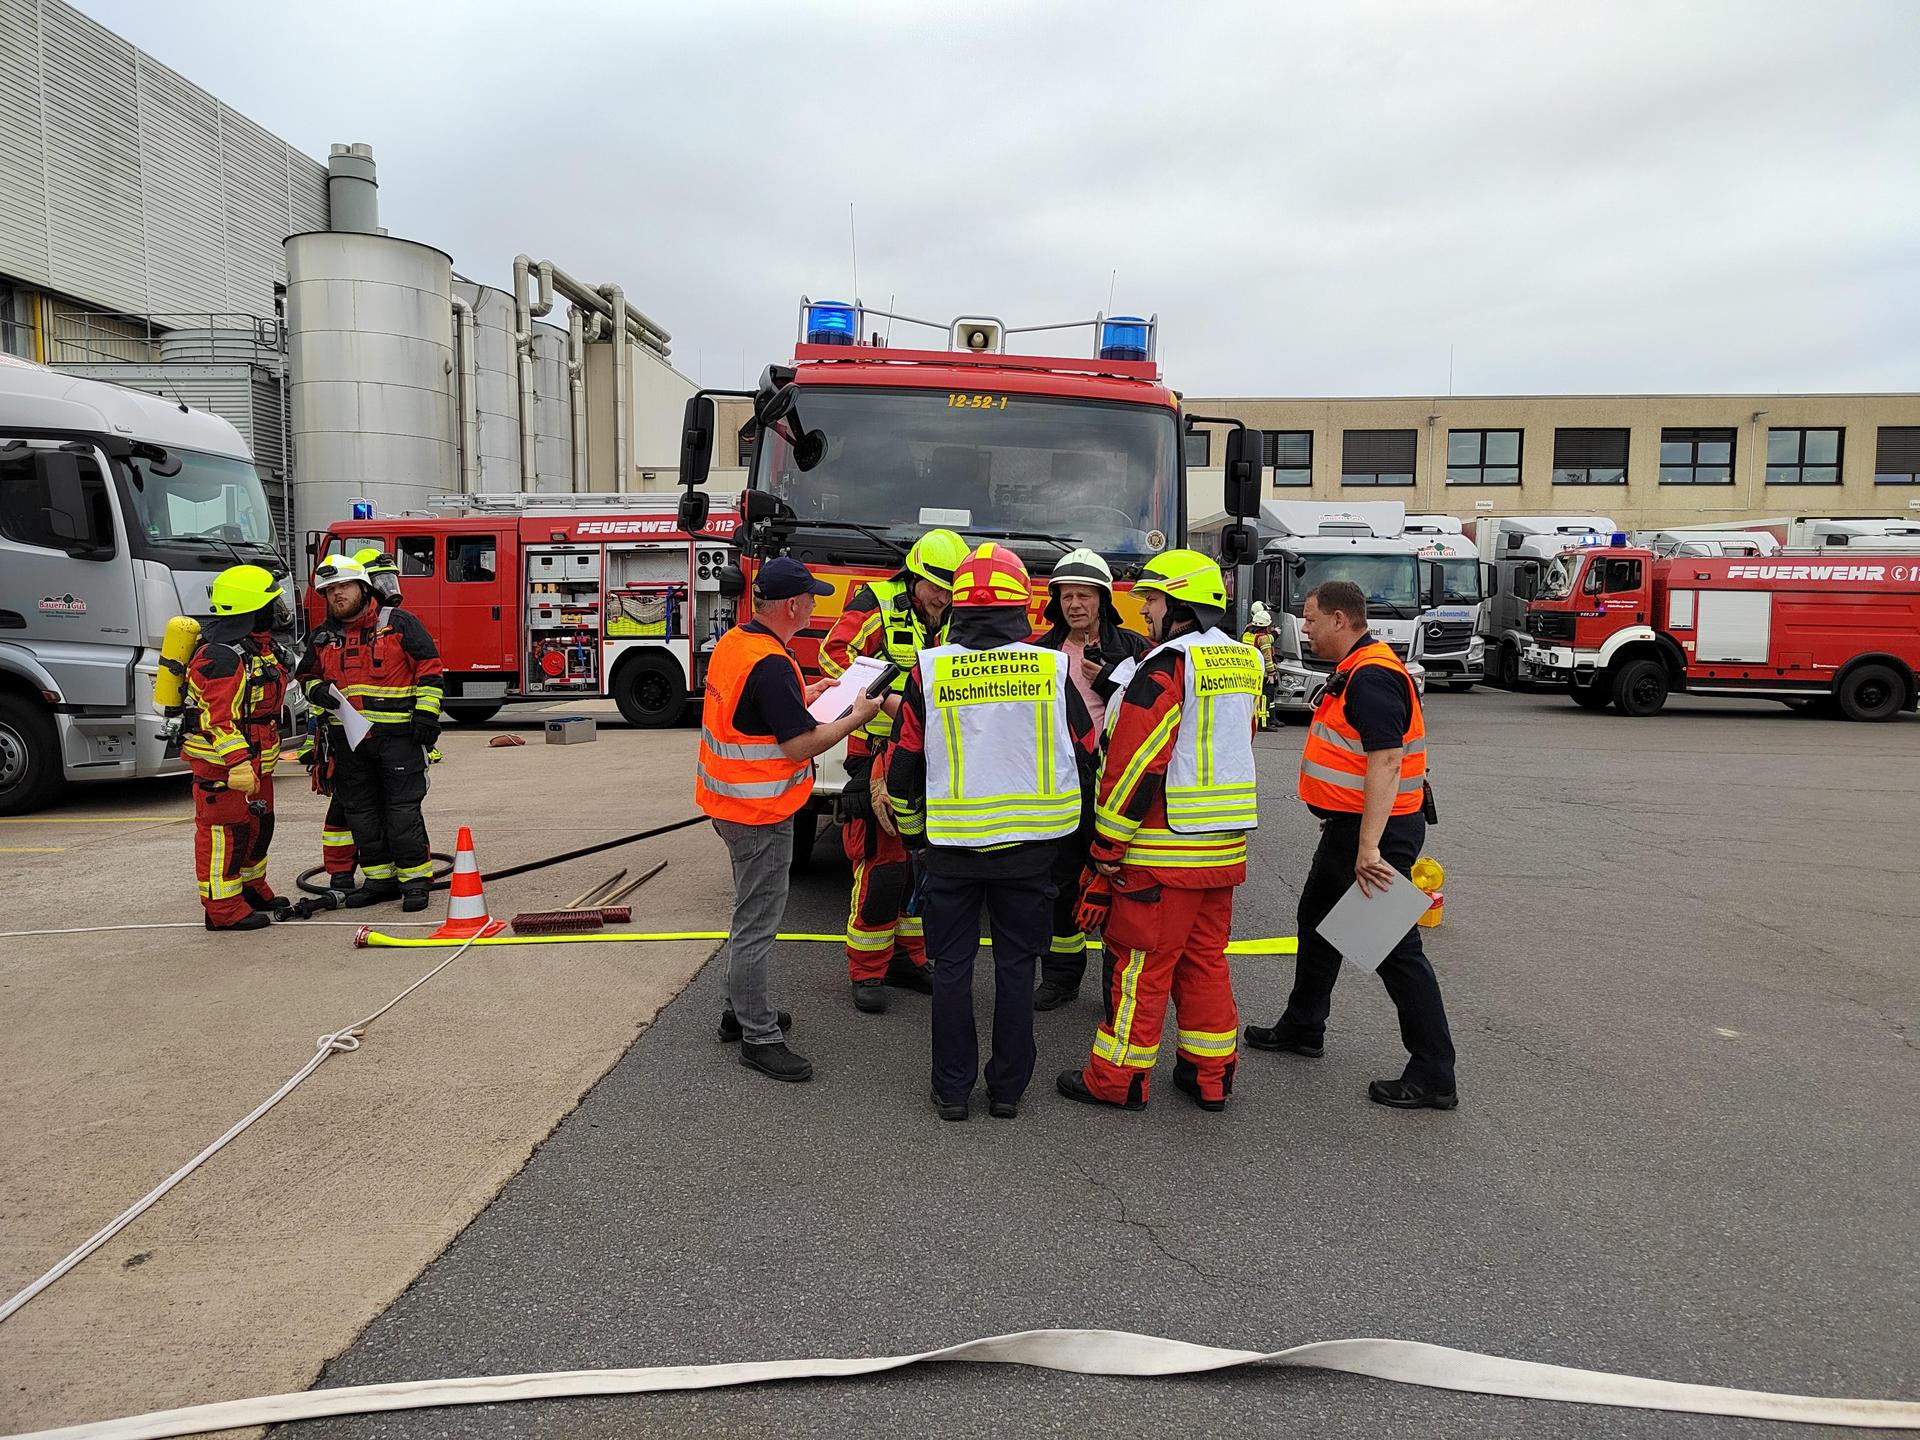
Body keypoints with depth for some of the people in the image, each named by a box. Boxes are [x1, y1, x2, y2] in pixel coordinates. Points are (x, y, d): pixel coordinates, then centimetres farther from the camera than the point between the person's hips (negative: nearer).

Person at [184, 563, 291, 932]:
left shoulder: (259, 644, 13)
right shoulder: (221, 656, -21)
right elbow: (219, 717, -27)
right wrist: (236, 762, -33)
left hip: (254, 759, 11)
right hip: (221, 763, -11)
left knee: (258, 825, 20)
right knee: (225, 830, -4)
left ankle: (252, 889, 35)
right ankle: (223, 908, 2)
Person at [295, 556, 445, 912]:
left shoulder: (399, 623, -2)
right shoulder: (322, 636, 13)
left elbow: (429, 669, -3)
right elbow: (308, 674, 26)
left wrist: (426, 714, -11)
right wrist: (318, 690, 2)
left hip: (398, 734, -6)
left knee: (403, 810, -6)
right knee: (361, 812, 10)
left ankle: (415, 879, 2)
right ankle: (380, 878, 20)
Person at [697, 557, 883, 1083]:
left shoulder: (733, 641, 6)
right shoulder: (770, 665, -25)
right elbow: (801, 745, -24)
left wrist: (803, 697, 16)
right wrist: (856, 718, -12)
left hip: (729, 801, 10)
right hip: (759, 813, -10)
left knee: (752, 914, 23)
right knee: (757, 924, -1)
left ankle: (741, 1010, 36)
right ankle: (759, 1038, 9)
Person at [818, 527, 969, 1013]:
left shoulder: (951, 624, 10)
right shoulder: (875, 602, -7)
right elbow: (835, 653, -19)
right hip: (878, 755, -6)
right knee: (881, 863, -7)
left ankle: (906, 957, 27)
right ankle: (867, 970, 6)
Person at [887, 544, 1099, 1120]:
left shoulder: (929, 671, -7)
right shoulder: (1051, 668, -6)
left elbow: (904, 767, 0)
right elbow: (1086, 755, 4)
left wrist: (913, 834, 16)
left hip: (951, 846, 0)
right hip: (1029, 847, 1)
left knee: (952, 968, 12)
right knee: (1016, 967, 12)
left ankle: (952, 1088, 19)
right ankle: (1008, 1088, 21)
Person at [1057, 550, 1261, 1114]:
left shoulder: (1168, 665, -16)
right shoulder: (1244, 663, 11)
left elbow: (1136, 763, -19)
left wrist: (1108, 844, -13)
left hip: (1165, 849, -8)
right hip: (1225, 847, 8)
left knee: (1140, 961, 2)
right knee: (1206, 959, 16)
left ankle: (1119, 1078, 11)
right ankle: (1211, 1075, 24)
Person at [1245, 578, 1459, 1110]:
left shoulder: (1372, 676, -21)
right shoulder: (1354, 671, 13)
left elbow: (1386, 762, -29)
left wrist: (1369, 847, -33)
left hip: (1374, 832, -11)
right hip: (1348, 826, 11)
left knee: (1394, 948, -5)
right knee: (1317, 921, 22)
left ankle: (1434, 1076, 3)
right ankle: (1302, 1028, 39)